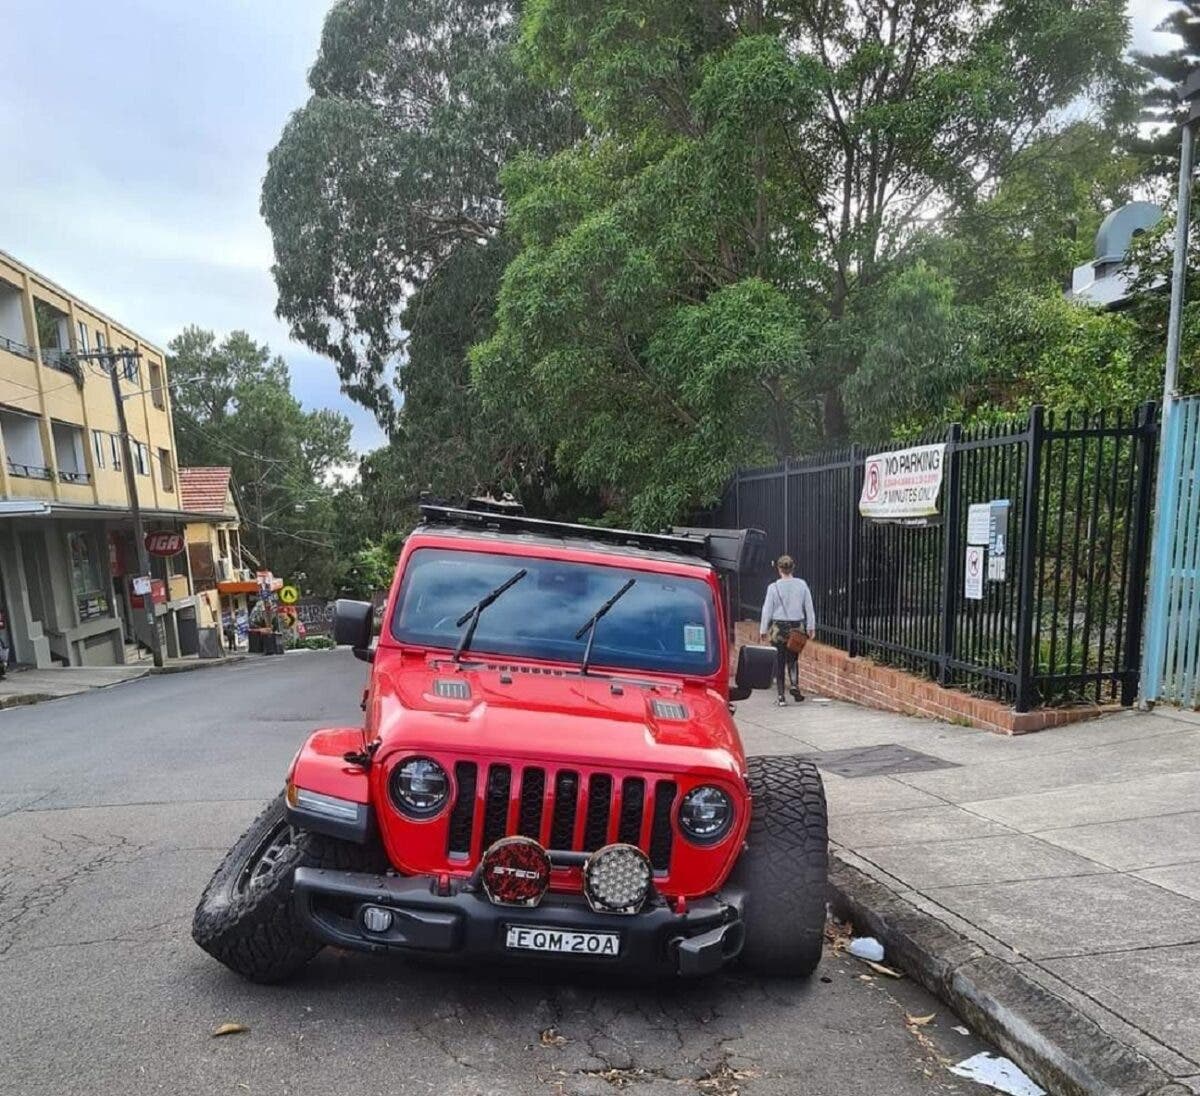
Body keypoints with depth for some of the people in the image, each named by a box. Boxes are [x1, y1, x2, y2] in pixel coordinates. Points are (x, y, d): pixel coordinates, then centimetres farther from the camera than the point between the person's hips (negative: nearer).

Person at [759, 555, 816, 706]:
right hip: (797, 627, 2)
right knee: (793, 659, 18)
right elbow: (809, 608, 5)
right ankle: (795, 684, -2)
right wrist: (810, 626, 15)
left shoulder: (773, 587, -8)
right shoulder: (802, 585, -1)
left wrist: (763, 630, 5)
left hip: (779, 627, -2)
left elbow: (767, 610, -4)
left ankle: (781, 696, 7)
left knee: (779, 662, 6)